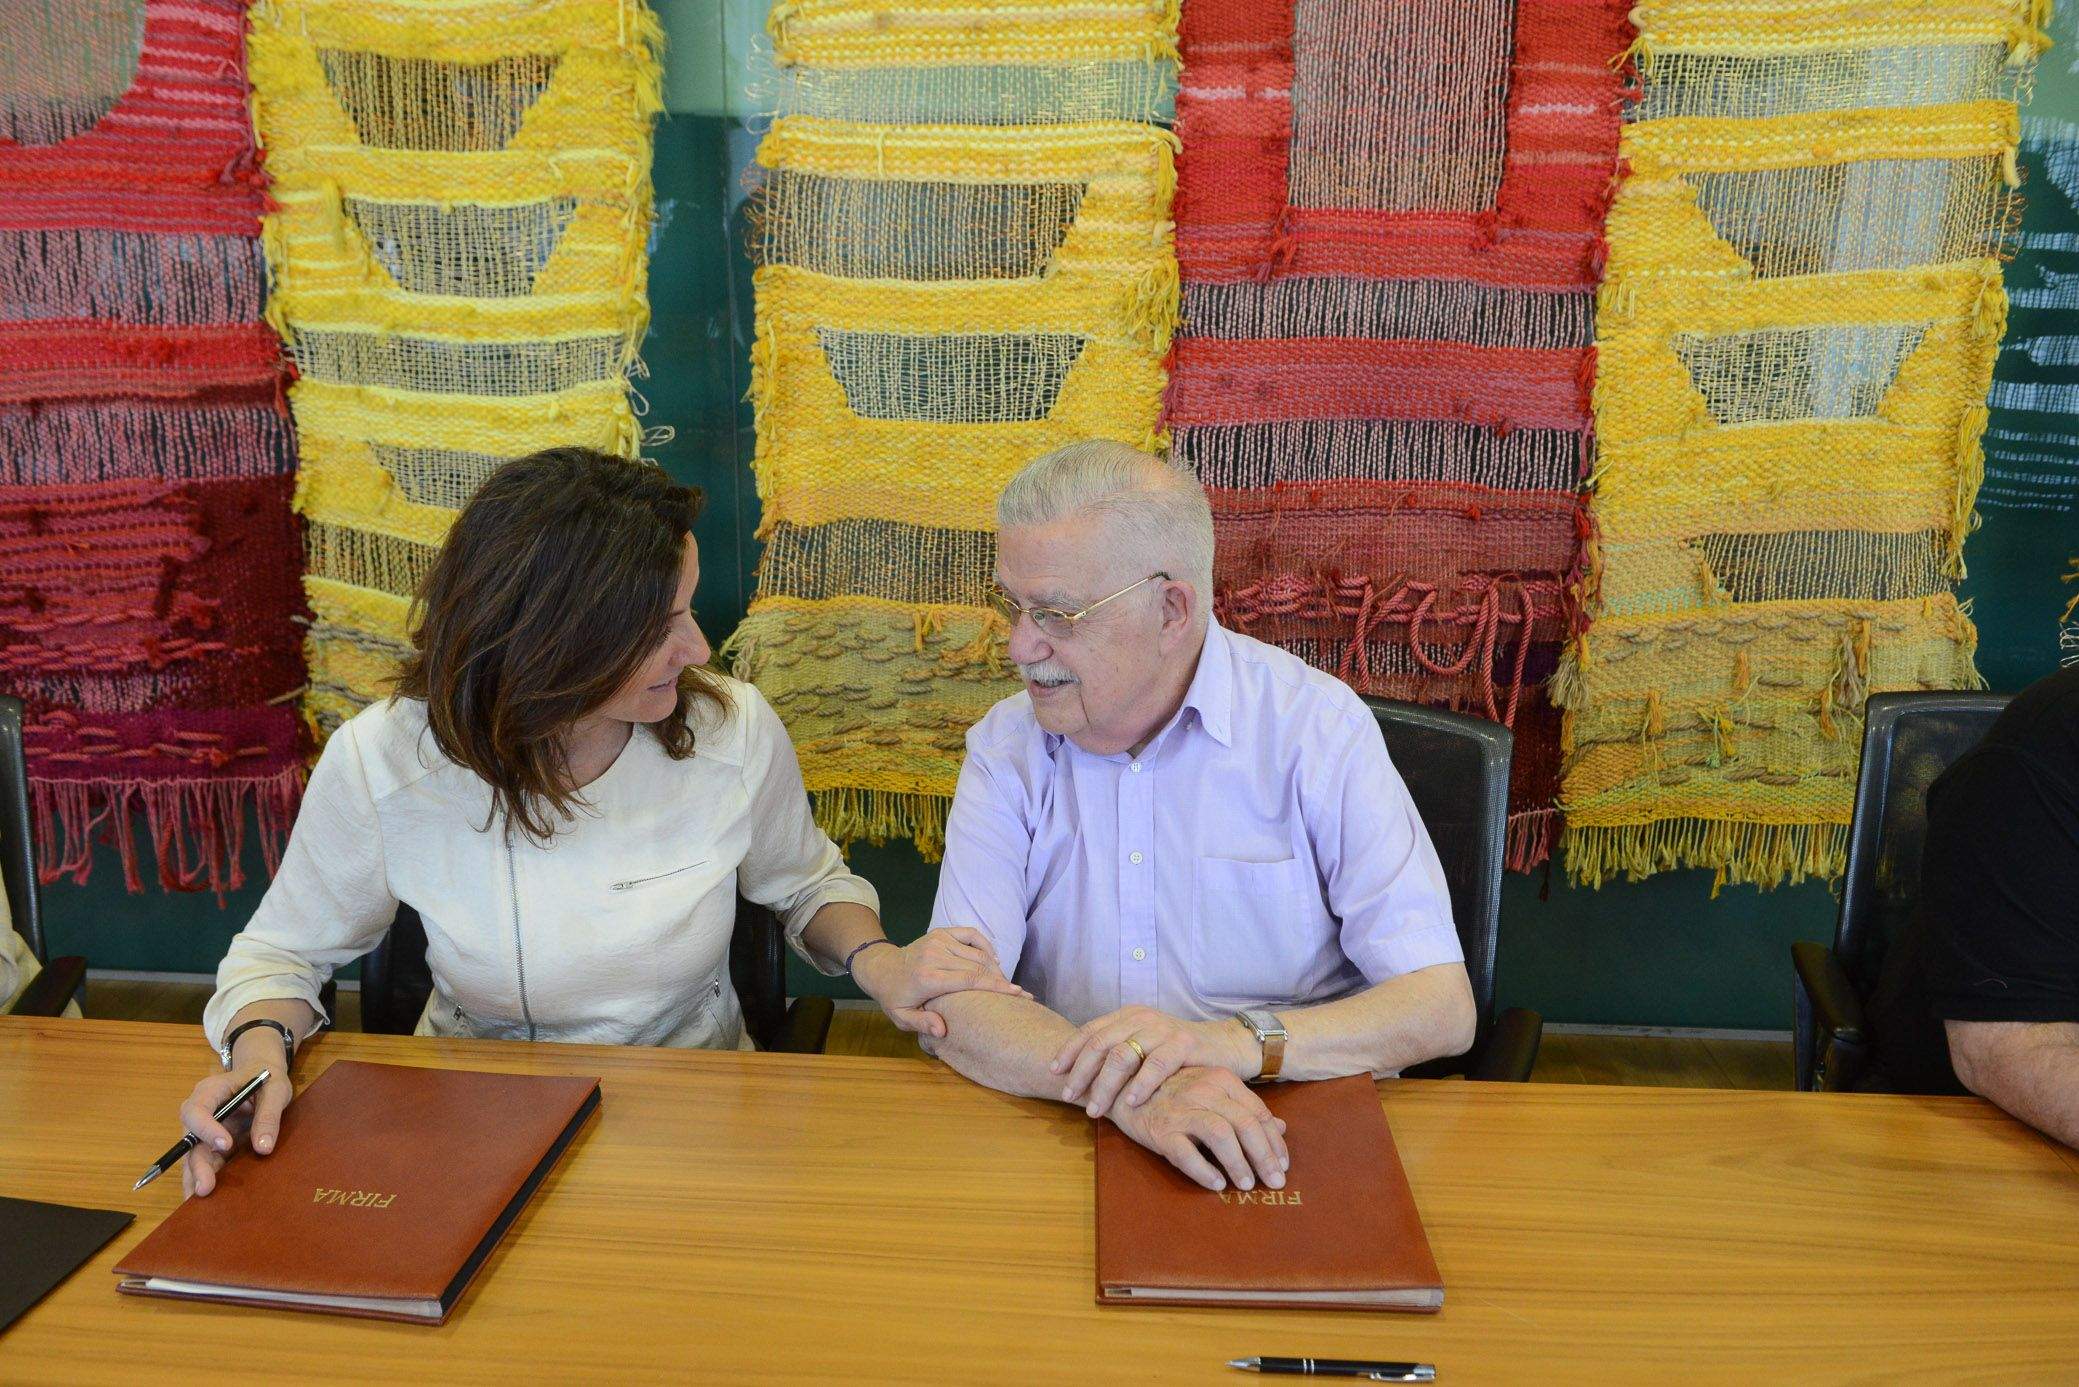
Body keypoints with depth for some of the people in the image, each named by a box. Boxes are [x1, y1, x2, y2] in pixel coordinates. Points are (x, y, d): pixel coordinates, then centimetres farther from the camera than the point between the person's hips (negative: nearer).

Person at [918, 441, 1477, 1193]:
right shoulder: (1006, 747, 1)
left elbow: (1442, 1008, -11)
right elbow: (949, 1004, -12)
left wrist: (1229, 1042, -28)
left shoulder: (1317, 727, -6)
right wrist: (1118, 1086, -31)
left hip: (1281, 1153, -2)